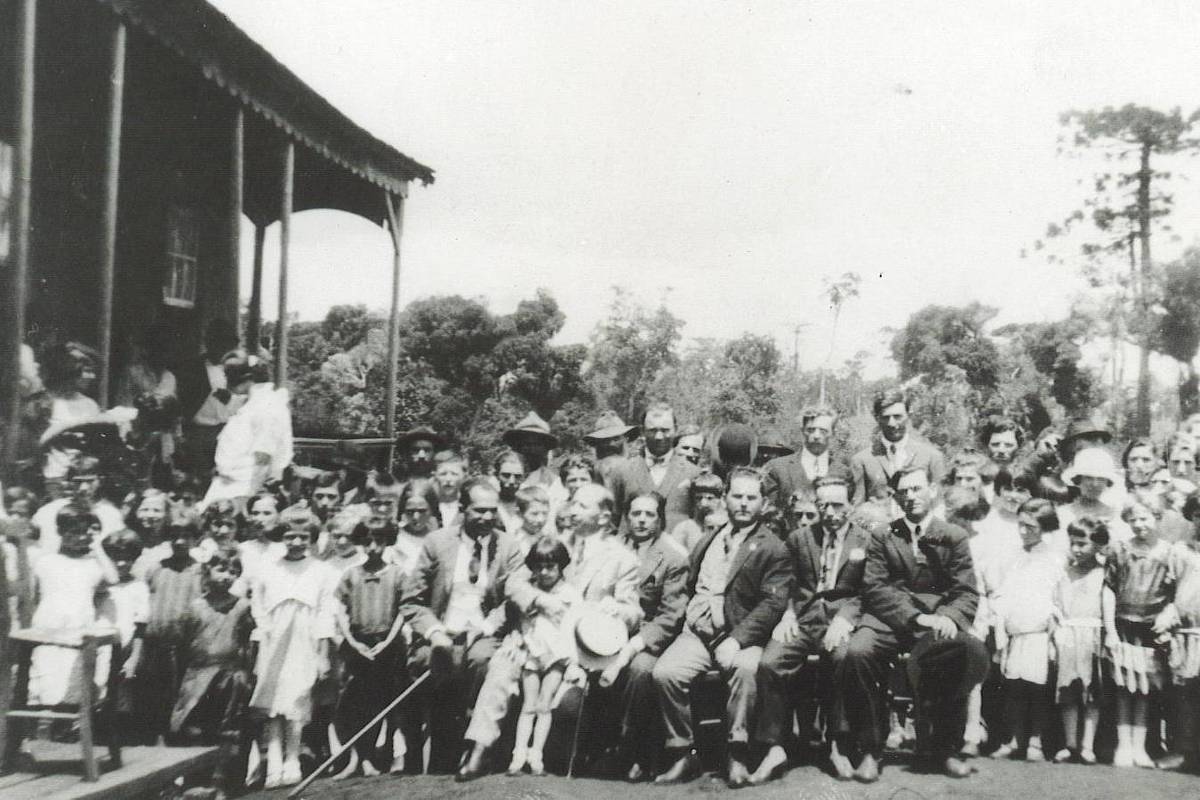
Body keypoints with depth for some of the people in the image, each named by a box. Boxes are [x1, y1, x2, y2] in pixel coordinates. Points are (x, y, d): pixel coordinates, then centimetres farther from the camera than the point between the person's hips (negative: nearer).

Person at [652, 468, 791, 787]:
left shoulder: (773, 549, 4)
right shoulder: (706, 543, 23)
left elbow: (773, 603, -7)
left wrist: (736, 639, -18)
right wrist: (686, 619, 5)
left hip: (741, 635, -4)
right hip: (697, 632, 4)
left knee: (745, 668, -37)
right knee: (665, 672, -24)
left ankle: (737, 755, -22)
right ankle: (683, 755, -10)